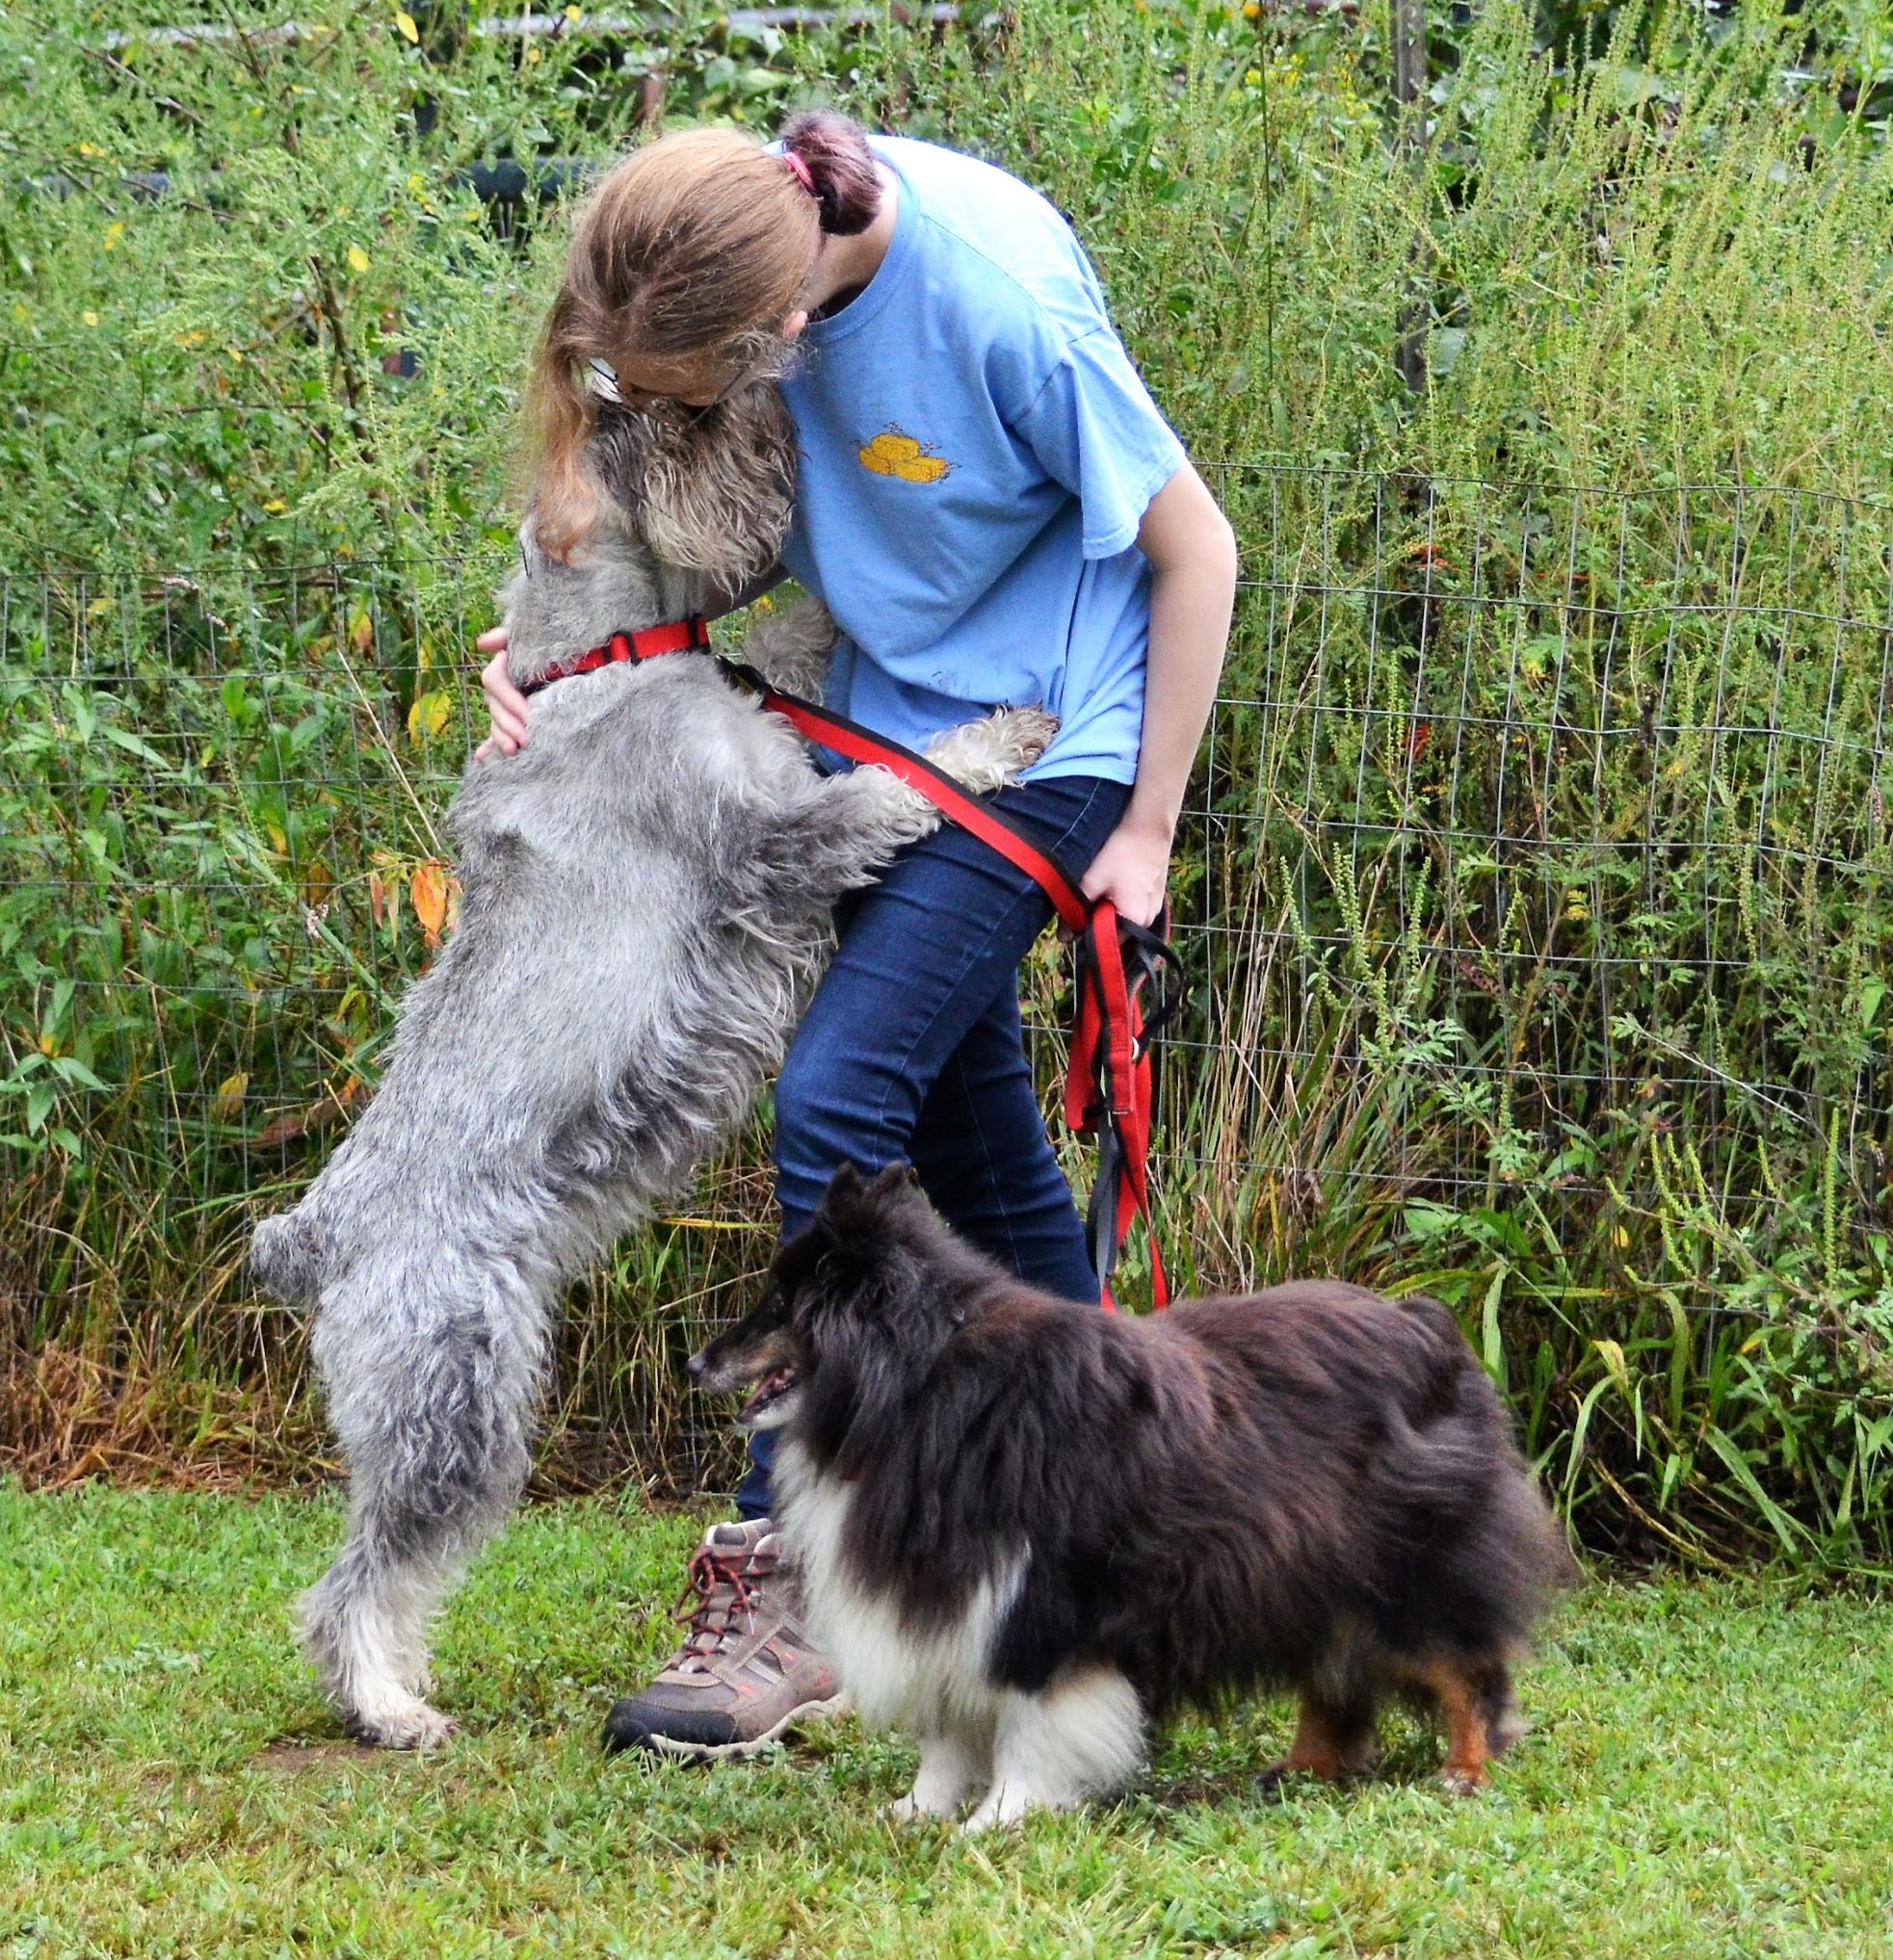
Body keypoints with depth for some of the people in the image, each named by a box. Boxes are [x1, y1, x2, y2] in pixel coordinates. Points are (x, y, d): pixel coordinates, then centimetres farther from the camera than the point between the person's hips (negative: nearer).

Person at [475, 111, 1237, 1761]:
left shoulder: (1001, 308, -30)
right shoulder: (758, 219, -12)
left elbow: (1195, 547, -17)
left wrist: (1146, 833, -12)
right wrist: (545, 640, -10)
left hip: (1031, 744, -7)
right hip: (887, 724, 7)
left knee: (838, 1108, -17)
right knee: (974, 1145, 14)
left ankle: (785, 1593, -13)